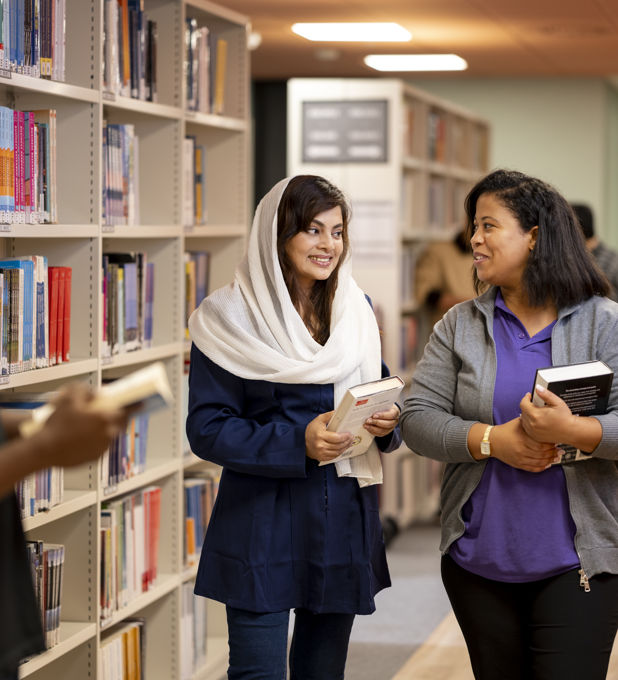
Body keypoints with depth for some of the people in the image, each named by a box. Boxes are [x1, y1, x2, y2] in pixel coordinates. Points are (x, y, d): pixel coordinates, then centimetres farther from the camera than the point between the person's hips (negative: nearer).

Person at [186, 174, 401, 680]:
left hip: (345, 523, 5)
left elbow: (379, 395, 17)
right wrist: (297, 441, -22)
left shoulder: (356, 310, 10)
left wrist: (386, 423, -7)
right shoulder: (230, 319, -7)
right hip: (263, 528, -5)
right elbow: (207, 429, -10)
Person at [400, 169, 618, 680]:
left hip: (576, 564, -3)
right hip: (478, 559, 3)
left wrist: (573, 431, -28)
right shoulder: (460, 325, 6)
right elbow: (417, 418, -2)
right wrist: (491, 440, -16)